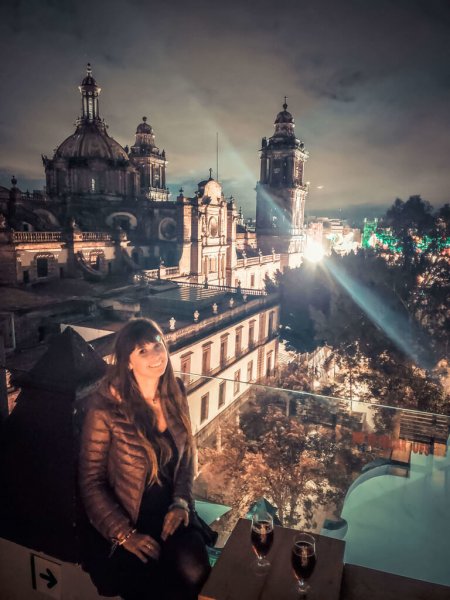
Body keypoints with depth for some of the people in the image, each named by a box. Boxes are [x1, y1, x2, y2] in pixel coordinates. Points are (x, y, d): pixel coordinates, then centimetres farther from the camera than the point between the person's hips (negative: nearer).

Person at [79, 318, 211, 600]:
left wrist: (181, 502, -5)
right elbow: (91, 482, -10)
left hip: (170, 513, 3)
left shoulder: (175, 393, -3)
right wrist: (124, 534, -14)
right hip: (126, 519, -3)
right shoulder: (106, 408, -19)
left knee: (196, 572, -22)